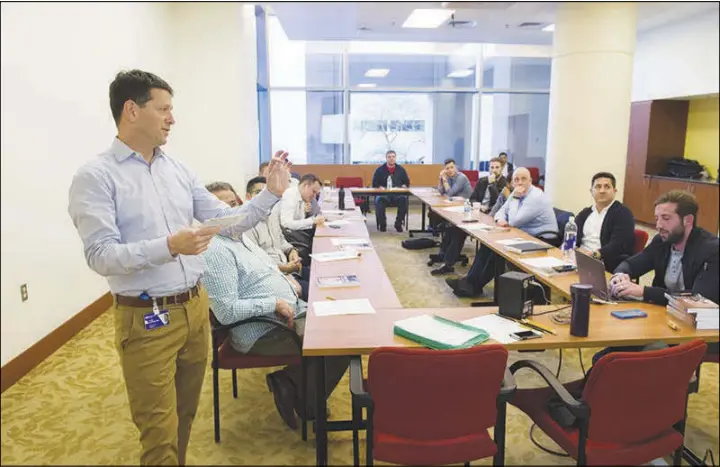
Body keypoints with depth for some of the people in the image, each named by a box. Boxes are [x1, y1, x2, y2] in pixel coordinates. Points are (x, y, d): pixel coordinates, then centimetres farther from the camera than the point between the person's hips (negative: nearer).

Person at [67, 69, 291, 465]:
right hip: (146, 319, -6)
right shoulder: (96, 177, -10)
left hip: (195, 308, 6)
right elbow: (101, 256, -18)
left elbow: (228, 221, 9)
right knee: (161, 431, 6)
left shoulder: (178, 170, 8)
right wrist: (168, 247, -32)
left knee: (185, 418, 21)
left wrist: (271, 193, -3)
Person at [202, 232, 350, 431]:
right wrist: (275, 303, -21)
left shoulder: (240, 236, 10)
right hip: (266, 332, -10)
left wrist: (287, 279, 5)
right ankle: (308, 405, 7)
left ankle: (292, 381, 10)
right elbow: (227, 312, -26)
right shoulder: (217, 250, -20)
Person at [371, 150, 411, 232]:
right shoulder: (379, 170, 11)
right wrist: (380, 187, -10)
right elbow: (374, 184, 10)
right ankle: (382, 224, -15)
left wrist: (402, 187, -3)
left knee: (404, 199, -32)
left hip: (398, 194, 1)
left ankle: (398, 224, -14)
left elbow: (407, 183, 19)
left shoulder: (401, 169, 15)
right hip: (383, 194, -1)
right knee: (379, 200, -35)